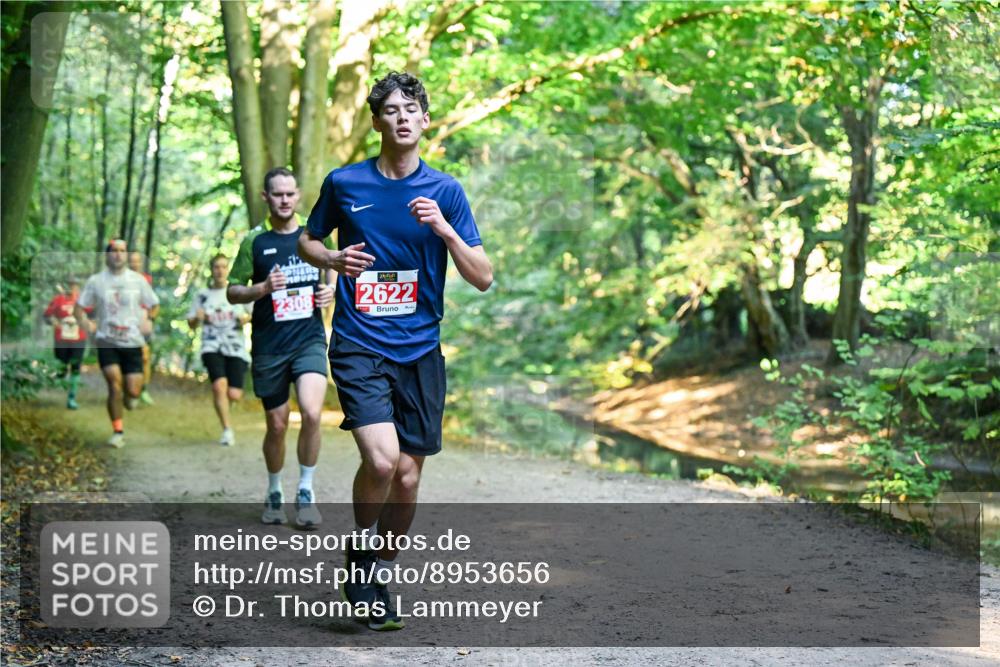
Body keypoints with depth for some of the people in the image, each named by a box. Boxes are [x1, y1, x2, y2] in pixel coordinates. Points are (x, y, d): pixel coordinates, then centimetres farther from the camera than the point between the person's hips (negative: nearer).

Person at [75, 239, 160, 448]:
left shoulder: (138, 280, 6)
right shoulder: (95, 281, 3)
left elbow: (154, 305, 16)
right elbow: (79, 308, 9)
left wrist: (149, 320, -5)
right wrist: (87, 325, -9)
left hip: (132, 343, 1)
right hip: (106, 342, -1)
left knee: (133, 391, -4)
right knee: (114, 383, -16)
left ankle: (130, 396, 36)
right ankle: (118, 432, -4)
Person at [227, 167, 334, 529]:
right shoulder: (255, 242, 2)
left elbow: (333, 278, 21)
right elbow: (232, 292, 4)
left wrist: (332, 293, -2)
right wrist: (262, 288, -15)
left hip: (310, 340, 0)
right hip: (269, 347, 0)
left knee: (312, 413, -20)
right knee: (277, 425, 6)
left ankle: (306, 492, -3)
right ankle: (274, 492, 29)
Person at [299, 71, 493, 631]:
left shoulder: (445, 191, 3)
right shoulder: (343, 183, 2)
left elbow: (483, 278, 0)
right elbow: (308, 242, 18)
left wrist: (445, 230, -16)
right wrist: (334, 259, -4)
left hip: (420, 351, 2)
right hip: (359, 347, -2)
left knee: (407, 476, 4)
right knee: (381, 460, -21)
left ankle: (381, 576, 27)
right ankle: (360, 552, 7)